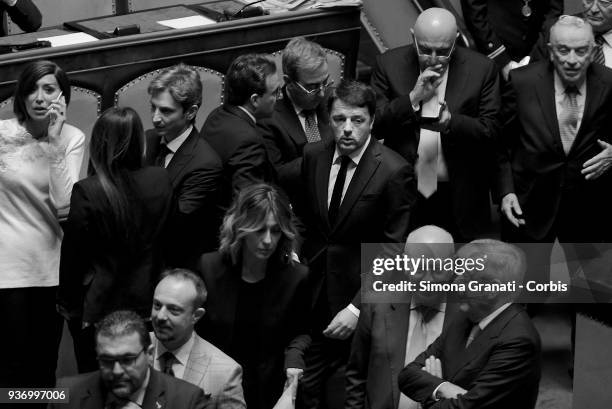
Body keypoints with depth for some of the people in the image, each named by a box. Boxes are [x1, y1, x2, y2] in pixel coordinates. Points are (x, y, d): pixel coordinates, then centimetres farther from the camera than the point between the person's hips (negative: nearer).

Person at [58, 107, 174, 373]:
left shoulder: (87, 192, -22)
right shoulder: (160, 181, -11)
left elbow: (73, 252, -13)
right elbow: (164, 238, 2)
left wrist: (67, 301, 0)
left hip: (96, 304, -4)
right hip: (143, 300, 4)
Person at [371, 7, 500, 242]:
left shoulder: (481, 69, -5)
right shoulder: (389, 64, -3)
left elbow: (490, 130, -7)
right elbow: (373, 126, -7)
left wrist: (451, 122, -26)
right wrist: (413, 98, -20)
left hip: (460, 200, 0)